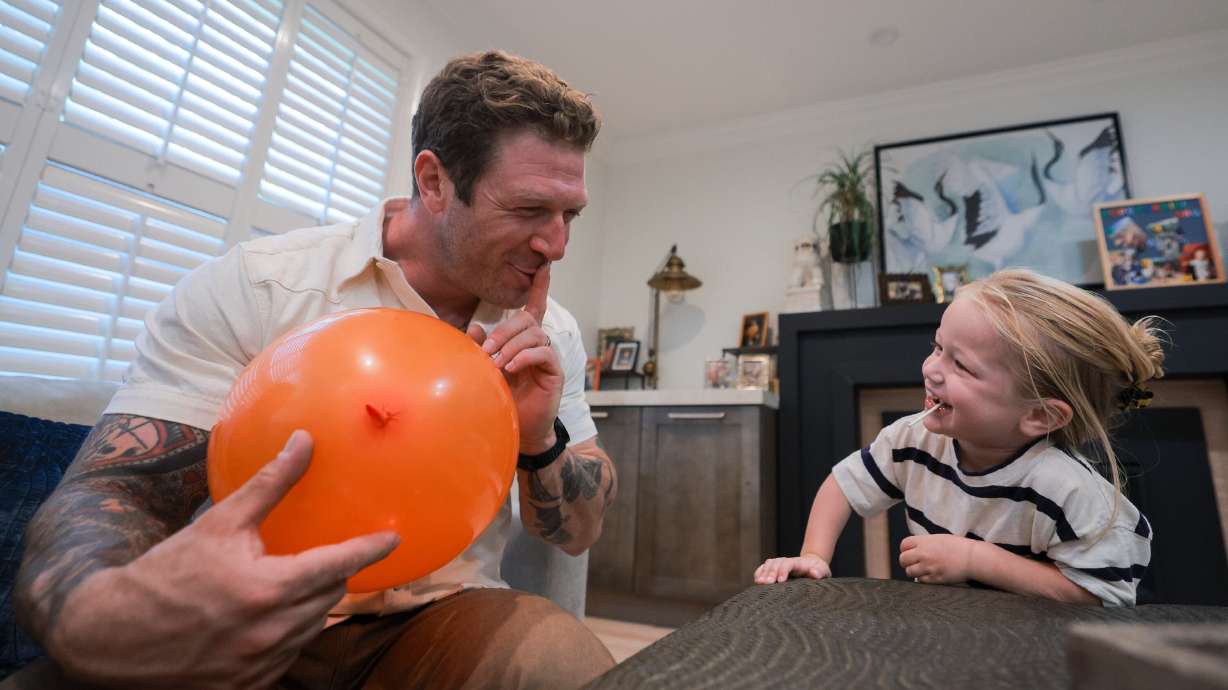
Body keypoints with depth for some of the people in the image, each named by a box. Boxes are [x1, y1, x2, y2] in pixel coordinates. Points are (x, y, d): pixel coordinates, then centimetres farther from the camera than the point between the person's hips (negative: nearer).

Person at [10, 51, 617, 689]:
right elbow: (116, 488, -11)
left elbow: (578, 534, 3)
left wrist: (540, 440, -19)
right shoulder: (250, 289, -10)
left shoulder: (551, 335, -1)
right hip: (246, 631, -1)